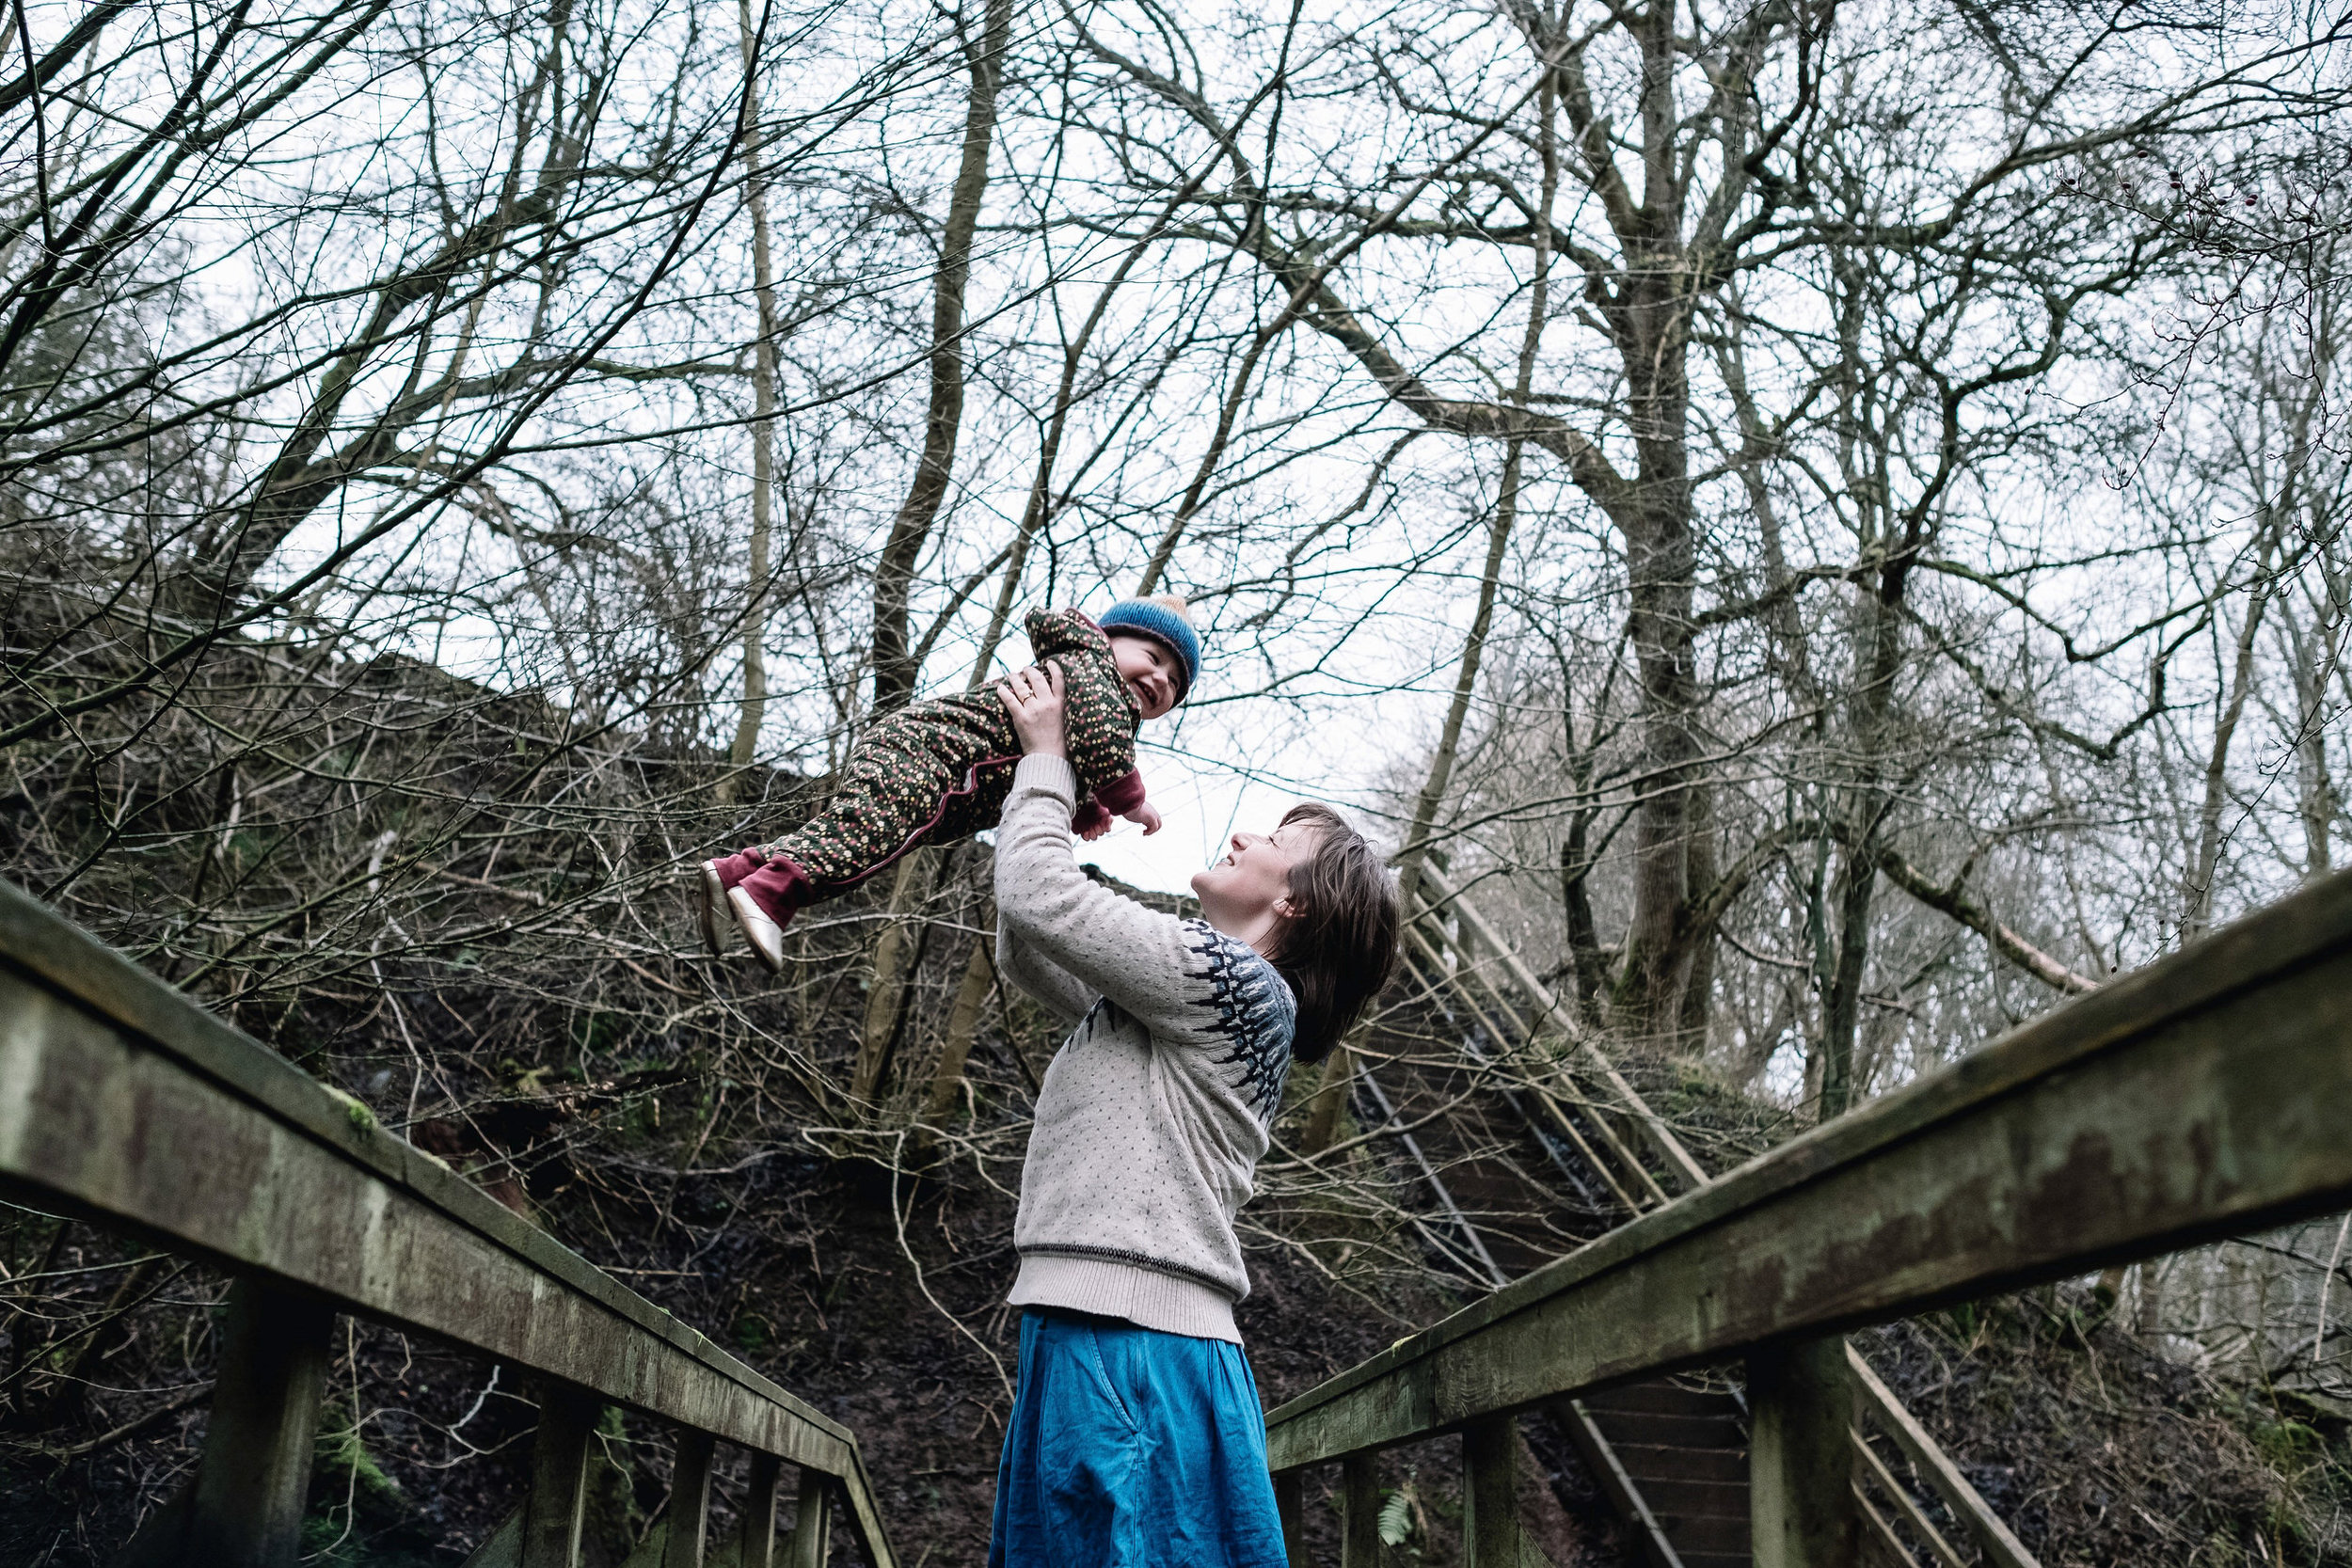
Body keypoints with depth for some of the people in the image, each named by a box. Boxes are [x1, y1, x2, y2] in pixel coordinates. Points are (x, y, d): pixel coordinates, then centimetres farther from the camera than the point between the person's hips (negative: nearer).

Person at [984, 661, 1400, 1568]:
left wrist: (1046, 760, 7)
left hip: (1128, 1348, -10)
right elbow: (1024, 956, 28)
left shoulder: (1235, 982, -7)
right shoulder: (1182, 1011, 22)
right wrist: (1042, 787, 23)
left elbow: (1037, 899, -8)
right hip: (1088, 1340, 10)